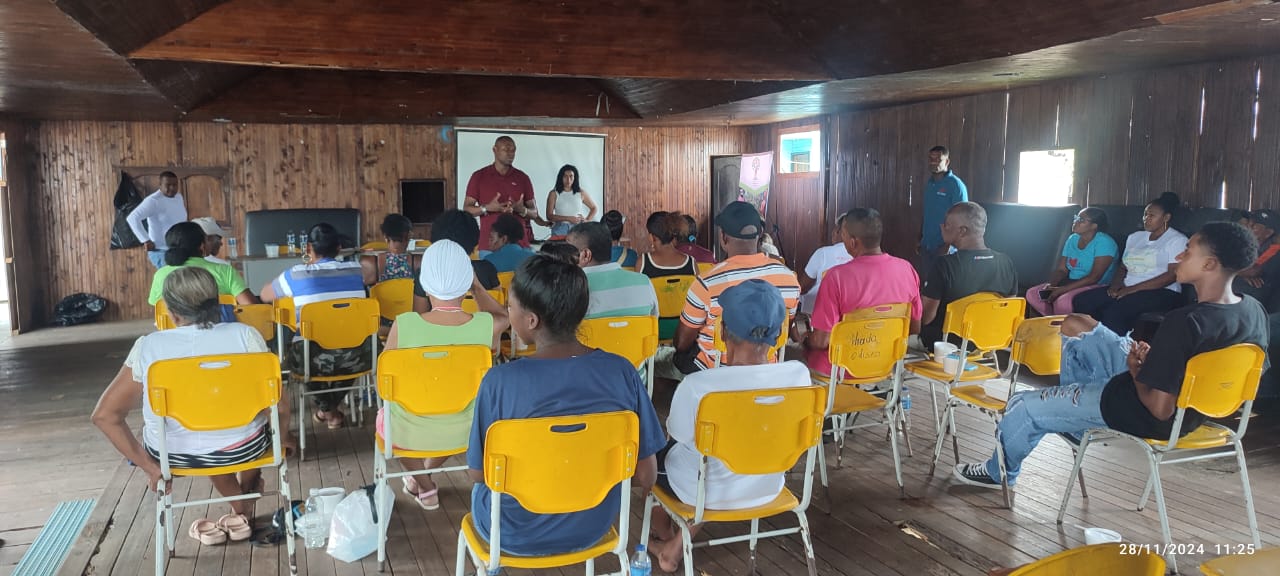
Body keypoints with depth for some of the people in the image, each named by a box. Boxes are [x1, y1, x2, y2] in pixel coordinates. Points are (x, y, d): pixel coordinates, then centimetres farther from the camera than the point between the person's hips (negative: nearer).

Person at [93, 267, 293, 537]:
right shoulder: (244, 335, -15)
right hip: (242, 449, -1)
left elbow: (105, 415, -13)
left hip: (175, 454, 1)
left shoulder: (148, 347, -12)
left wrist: (148, 466, -4)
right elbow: (279, 404, -13)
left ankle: (240, 507, 42)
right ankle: (247, 498, 49)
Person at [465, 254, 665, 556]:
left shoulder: (500, 381, -25)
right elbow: (646, 476, -11)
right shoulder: (621, 372, -17)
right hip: (593, 528, 3)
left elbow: (478, 472, -11)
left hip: (515, 534, -2)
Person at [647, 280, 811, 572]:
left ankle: (666, 537, 49)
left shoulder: (697, 385, -32)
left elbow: (677, 435, -12)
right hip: (767, 487, 3)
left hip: (707, 492, -3)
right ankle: (678, 546, 35)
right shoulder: (799, 375, -20)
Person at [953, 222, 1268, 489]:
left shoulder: (1184, 322, -34)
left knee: (1023, 406, 7)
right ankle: (1077, 424, 45)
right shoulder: (1255, 311, -8)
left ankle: (1000, 473, 33)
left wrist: (1136, 371, -11)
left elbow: (1160, 407, -31)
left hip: (1148, 418, -9)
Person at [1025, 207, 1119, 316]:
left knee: (1063, 301, -35)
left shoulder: (1103, 242, -14)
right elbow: (1061, 269, 8)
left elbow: (1094, 277, -22)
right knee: (1032, 294, -8)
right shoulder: (1072, 239, 8)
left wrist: (1062, 289, -25)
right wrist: (1051, 285, -15)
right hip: (1072, 284, 8)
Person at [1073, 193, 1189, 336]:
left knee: (1113, 311, -36)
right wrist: (1116, 284, -3)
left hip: (1161, 293, -7)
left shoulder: (1177, 240, 0)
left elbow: (1173, 275, -12)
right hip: (1128, 289, 7)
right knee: (1081, 300, -19)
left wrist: (1133, 289, -18)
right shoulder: (1135, 237, 21)